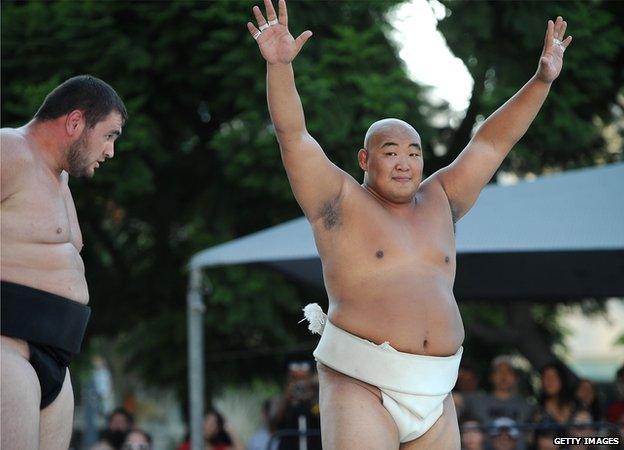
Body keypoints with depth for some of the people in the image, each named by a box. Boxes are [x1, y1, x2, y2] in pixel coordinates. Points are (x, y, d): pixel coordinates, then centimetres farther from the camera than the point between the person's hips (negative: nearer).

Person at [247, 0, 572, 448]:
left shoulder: (437, 202, 16)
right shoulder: (341, 202, 3)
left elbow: (492, 142, 17)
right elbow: (292, 134, -8)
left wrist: (542, 80, 12)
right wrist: (279, 65, -21)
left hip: (433, 395, 6)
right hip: (360, 387, -6)